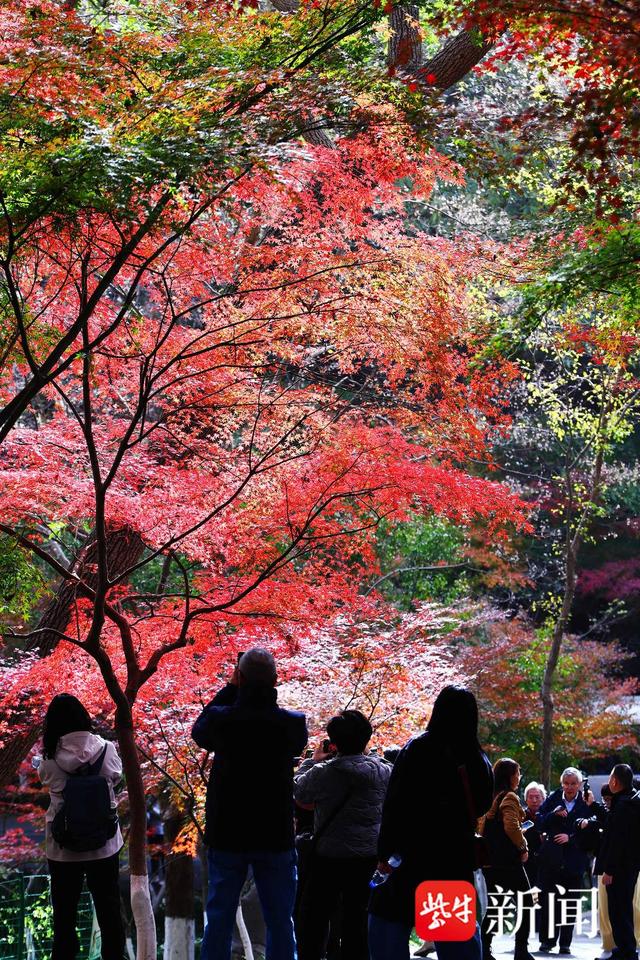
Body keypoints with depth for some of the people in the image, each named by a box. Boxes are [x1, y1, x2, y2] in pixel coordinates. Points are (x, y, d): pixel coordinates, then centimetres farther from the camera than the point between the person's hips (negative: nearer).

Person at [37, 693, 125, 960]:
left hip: (63, 847, -1)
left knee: (64, 912, 14)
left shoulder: (50, 759, -14)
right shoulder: (105, 749, -12)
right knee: (109, 908, 16)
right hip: (104, 844, 1)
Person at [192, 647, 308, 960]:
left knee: (219, 918, 10)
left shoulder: (221, 719, -13)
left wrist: (230, 689, 9)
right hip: (275, 837, 0)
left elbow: (199, 730, 10)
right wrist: (267, 692, 6)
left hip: (227, 836, 0)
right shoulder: (292, 723, -12)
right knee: (280, 921, 8)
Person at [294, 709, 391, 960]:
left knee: (313, 917, 8)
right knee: (357, 916, 11)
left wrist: (314, 760, 12)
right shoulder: (383, 770, -2)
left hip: (331, 856, -4)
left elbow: (299, 792, 0)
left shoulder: (325, 772, -16)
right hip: (370, 855, 4)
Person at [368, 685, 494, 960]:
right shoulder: (479, 761, 3)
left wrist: (385, 852, -5)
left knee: (388, 920, 3)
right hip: (459, 858, 5)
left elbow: (394, 805, -10)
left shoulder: (417, 749, -10)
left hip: (414, 856, -4)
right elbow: (481, 806, 16)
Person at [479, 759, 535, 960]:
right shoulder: (509, 797, -10)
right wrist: (523, 847, -9)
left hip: (488, 858, 8)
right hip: (508, 860, -7)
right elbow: (511, 826, -21)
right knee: (525, 902, 3)